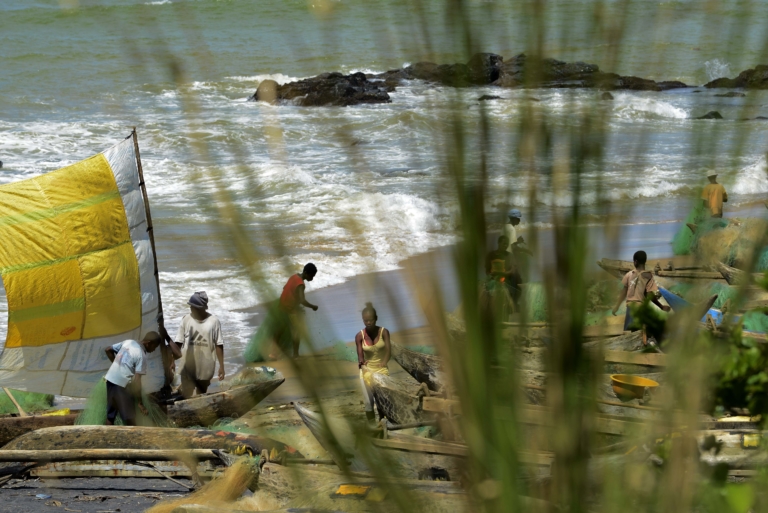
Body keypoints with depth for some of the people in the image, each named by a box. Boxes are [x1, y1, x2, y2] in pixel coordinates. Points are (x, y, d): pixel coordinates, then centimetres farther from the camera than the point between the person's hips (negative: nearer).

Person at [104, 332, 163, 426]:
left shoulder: (128, 342, 8)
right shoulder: (141, 355, -12)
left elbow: (108, 350, 15)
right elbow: (136, 380, -16)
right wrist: (140, 403, -11)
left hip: (110, 379, 7)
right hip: (122, 384, -7)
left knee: (110, 415, 14)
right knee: (130, 419, 3)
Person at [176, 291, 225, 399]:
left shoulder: (213, 321, -8)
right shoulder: (186, 319, -5)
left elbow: (219, 345, -4)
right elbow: (179, 342, -1)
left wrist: (221, 366, -5)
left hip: (206, 367, 0)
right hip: (188, 366, 0)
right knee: (186, 396, -5)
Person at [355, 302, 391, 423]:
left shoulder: (384, 332, -8)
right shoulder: (359, 336, -8)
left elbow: (388, 351, -14)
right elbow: (360, 355, -11)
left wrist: (383, 364, -32)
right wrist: (361, 362, -35)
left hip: (382, 370, 0)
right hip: (367, 370, 0)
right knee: (368, 401, -1)